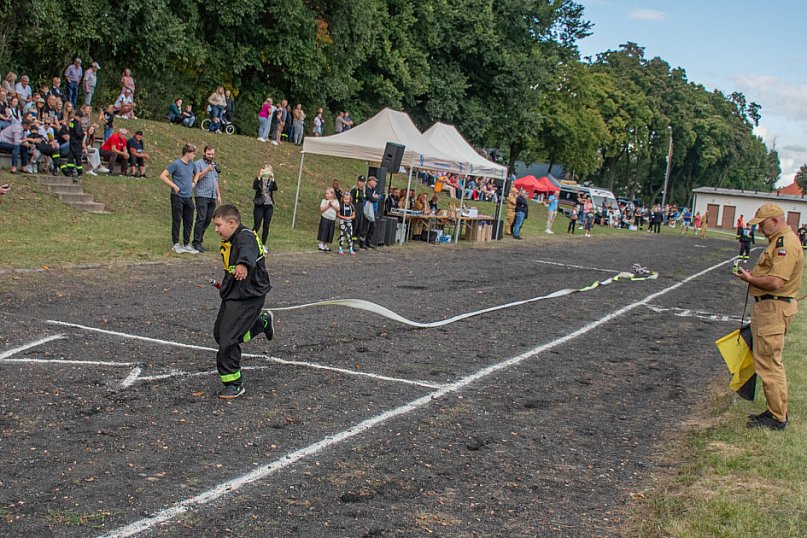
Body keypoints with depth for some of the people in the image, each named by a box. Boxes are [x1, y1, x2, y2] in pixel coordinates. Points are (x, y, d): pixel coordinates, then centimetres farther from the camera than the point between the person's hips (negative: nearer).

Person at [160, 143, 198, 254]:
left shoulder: (191, 164, 9)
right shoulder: (176, 164, -10)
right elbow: (163, 176, -12)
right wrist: (174, 186, -13)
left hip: (188, 197, 7)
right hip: (178, 197, -7)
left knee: (189, 222, 8)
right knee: (177, 221, 0)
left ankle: (187, 244, 16)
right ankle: (176, 244, 7)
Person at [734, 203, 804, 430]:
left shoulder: (786, 244, -19)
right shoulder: (779, 241, 16)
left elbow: (775, 282, -26)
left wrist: (750, 279, -13)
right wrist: (752, 275, 10)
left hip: (774, 309, -11)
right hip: (766, 307, 11)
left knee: (768, 363, -6)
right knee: (769, 362, 17)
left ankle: (778, 418, 1)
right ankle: (775, 411, 26)